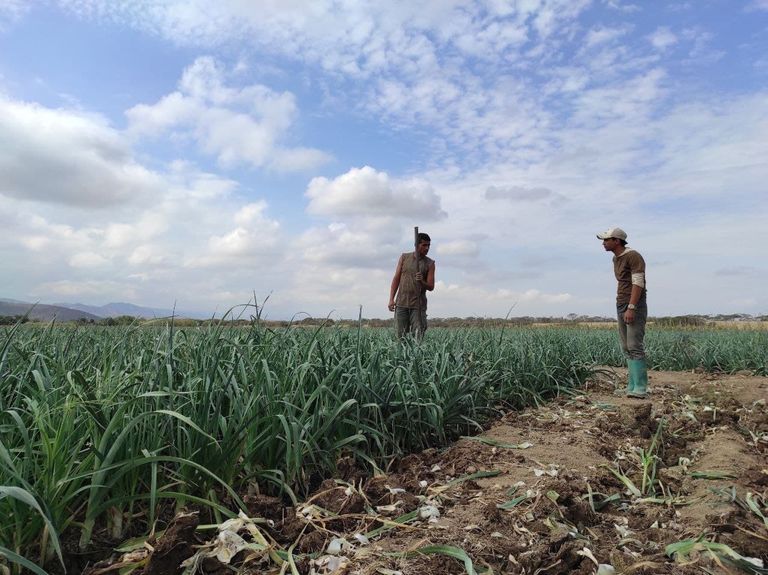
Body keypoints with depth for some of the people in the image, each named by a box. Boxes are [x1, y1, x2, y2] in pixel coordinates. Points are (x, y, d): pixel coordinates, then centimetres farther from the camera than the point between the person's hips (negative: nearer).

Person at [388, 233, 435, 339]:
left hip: (418, 305, -1)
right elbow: (396, 278, 8)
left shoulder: (430, 263, 3)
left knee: (418, 336, -6)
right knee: (400, 335, 3)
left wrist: (422, 282, -21)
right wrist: (391, 299, 0)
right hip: (401, 303, 1)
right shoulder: (404, 257, 7)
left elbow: (431, 287, 1)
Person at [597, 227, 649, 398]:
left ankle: (641, 388, -10)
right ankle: (632, 386, 8)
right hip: (621, 306, 9)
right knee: (626, 348, 5)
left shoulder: (633, 256, -10)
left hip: (635, 306, -9)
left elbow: (638, 283, -18)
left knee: (635, 347, -12)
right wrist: (622, 307, 14)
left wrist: (631, 308, -24)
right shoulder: (616, 258, 16)